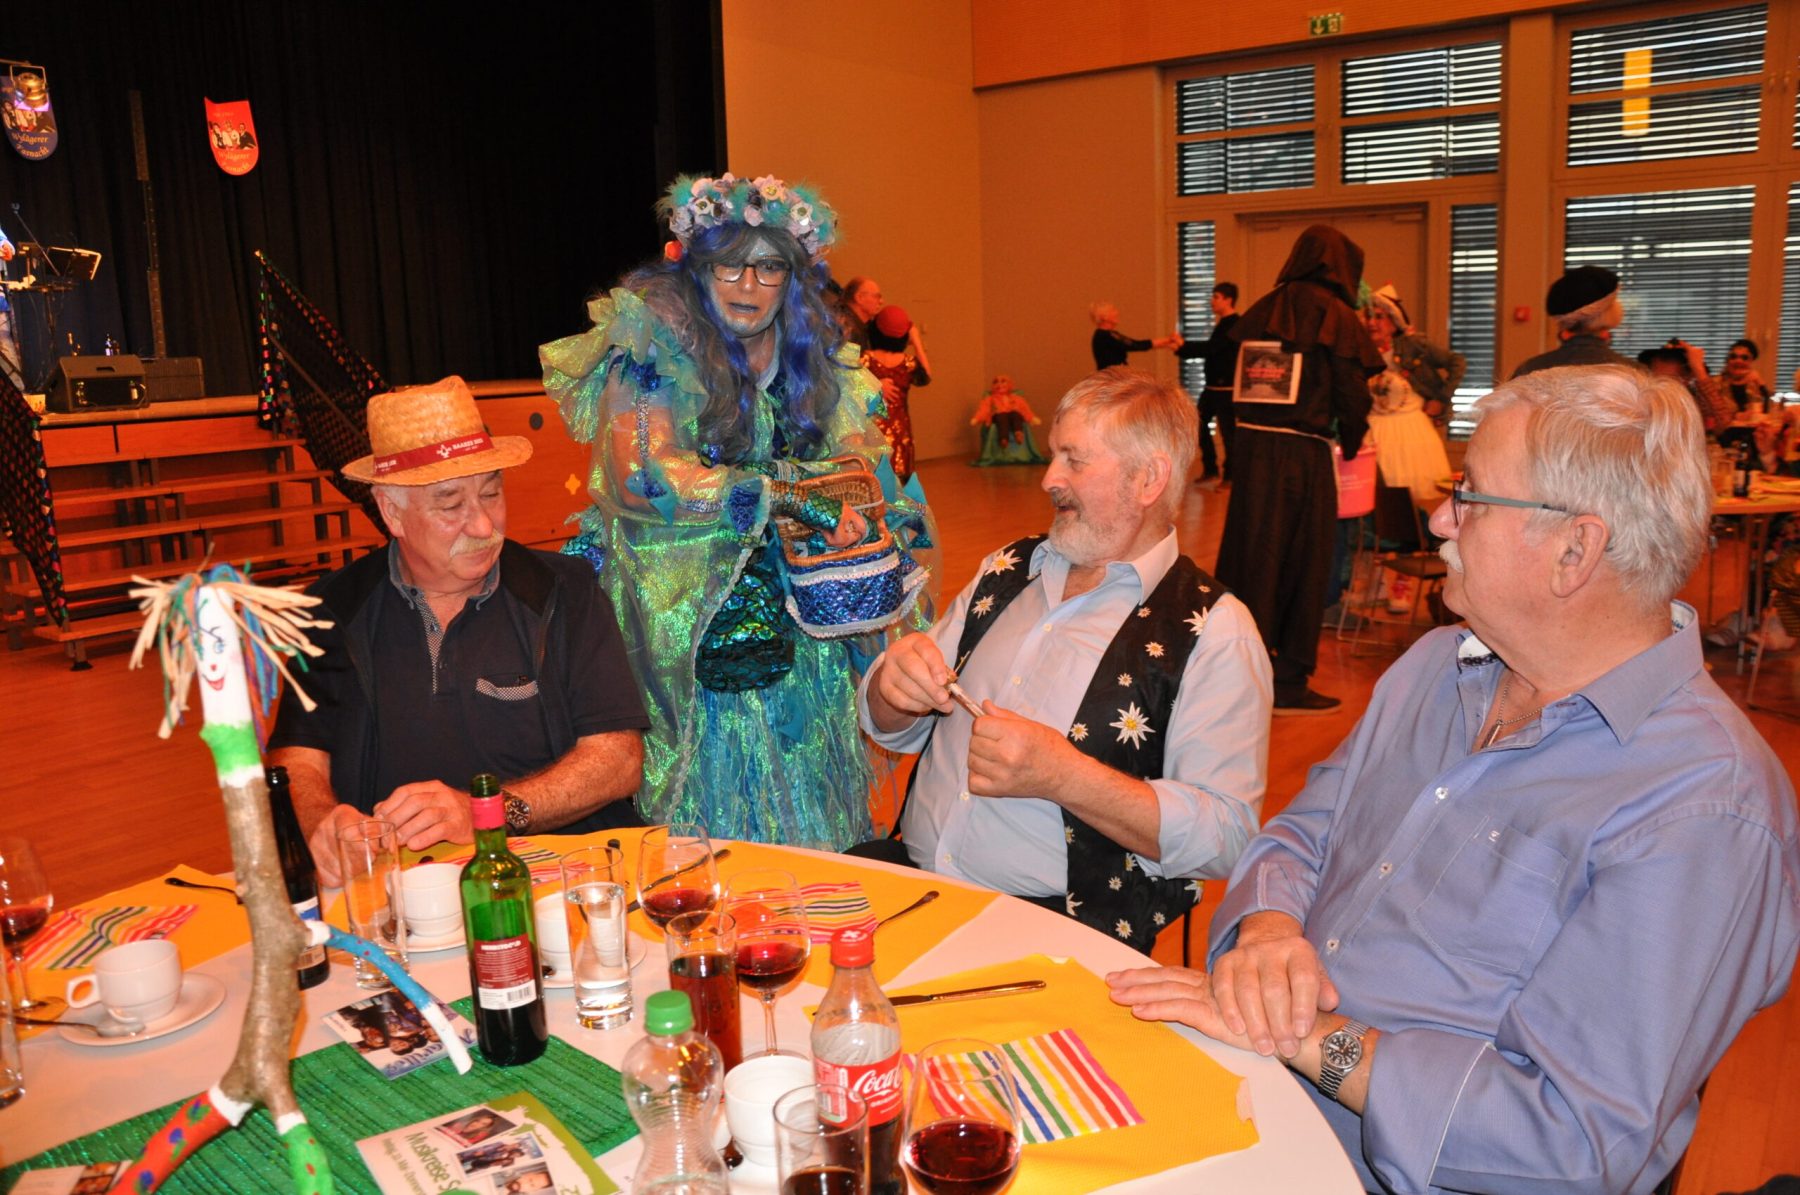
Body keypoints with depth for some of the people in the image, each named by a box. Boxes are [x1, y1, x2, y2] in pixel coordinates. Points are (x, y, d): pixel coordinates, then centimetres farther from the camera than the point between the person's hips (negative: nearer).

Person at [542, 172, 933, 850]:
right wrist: (785, 495, -23)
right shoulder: (657, 345, -9)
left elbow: (861, 465, 9)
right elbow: (639, 475, -21)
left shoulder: (816, 360, 7)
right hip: (692, 630, -5)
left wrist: (884, 534, -14)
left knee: (805, 807, 12)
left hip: (800, 629, 5)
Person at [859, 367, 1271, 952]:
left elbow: (1226, 837, -12)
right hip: (909, 877, 5)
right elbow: (888, 728, 19)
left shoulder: (1214, 630, -5)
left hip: (1061, 925, -5)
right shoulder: (1007, 570, 14)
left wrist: (1063, 776, -21)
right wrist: (896, 682, -5)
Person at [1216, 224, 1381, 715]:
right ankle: (1289, 683, 13)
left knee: (1250, 555, 12)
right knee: (1302, 564, 6)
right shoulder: (1335, 315, -4)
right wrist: (1352, 444, 12)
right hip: (1303, 453, -4)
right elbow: (1352, 394, -5)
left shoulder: (1263, 310, 10)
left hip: (1250, 444, 5)